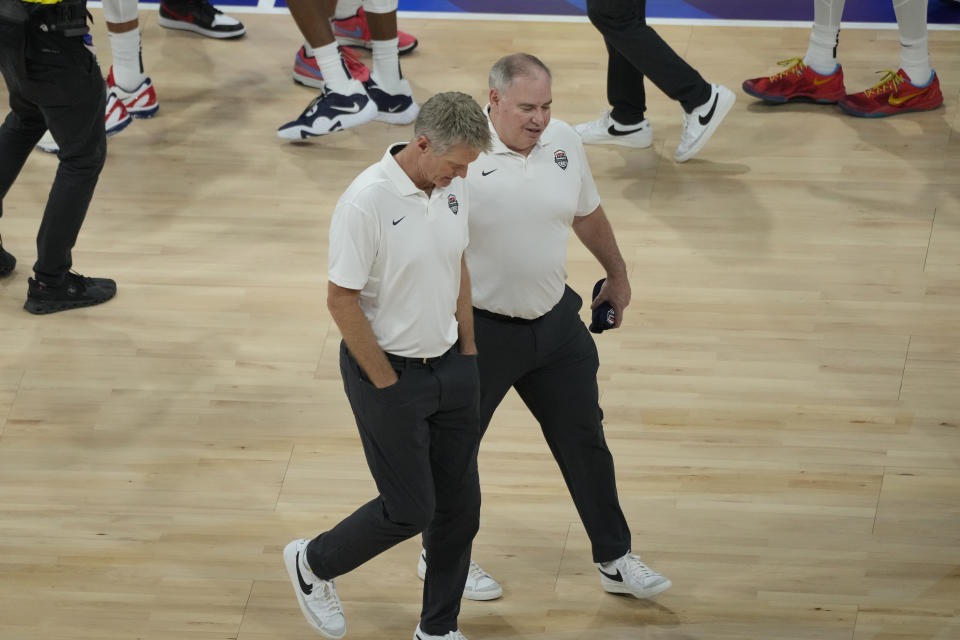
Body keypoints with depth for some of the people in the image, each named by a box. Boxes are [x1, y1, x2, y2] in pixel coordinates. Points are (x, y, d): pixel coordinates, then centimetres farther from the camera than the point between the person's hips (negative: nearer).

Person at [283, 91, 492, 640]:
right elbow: (342, 301, -19)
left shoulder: (455, 189, -1)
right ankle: (313, 564, 26)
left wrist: (469, 354, 12)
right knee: (410, 510, -1)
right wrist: (387, 385, -13)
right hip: (388, 371, -7)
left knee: (460, 506, 10)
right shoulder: (367, 202, -24)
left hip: (449, 367, 7)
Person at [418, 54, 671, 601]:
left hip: (557, 324, 5)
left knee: (585, 441, 12)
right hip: (482, 330, -5)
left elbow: (589, 215, 14)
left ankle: (615, 561, 24)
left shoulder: (563, 141, -4)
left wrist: (617, 275, 26)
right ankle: (440, 557, 34)